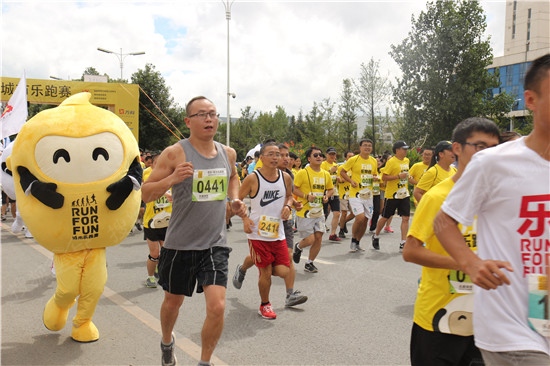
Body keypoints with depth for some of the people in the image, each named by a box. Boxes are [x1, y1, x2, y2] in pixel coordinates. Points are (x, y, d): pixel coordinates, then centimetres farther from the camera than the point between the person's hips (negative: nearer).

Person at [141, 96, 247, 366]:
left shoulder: (228, 153, 1)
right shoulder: (174, 153, -12)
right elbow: (145, 194, -11)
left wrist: (234, 200, 5)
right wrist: (172, 179, -29)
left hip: (215, 244, 2)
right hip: (180, 244, -2)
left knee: (217, 307, -10)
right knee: (173, 301, 18)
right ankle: (167, 342, 51)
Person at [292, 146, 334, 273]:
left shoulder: (326, 174, 7)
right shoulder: (303, 173, -12)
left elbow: (330, 189, 21)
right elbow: (293, 189, -13)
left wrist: (327, 196, 1)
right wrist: (306, 196, -23)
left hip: (319, 212, 6)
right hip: (305, 212, -6)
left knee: (318, 238, 3)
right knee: (310, 239, -8)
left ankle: (309, 263, 21)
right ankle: (298, 247, 27)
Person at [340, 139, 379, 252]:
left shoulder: (374, 161, 8)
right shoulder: (353, 160, -7)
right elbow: (342, 172, -1)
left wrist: (375, 178, -2)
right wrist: (351, 181, -15)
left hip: (368, 195, 6)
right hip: (356, 194, -5)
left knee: (365, 220, 7)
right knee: (360, 217, -19)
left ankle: (357, 243, 25)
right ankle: (353, 240, 4)